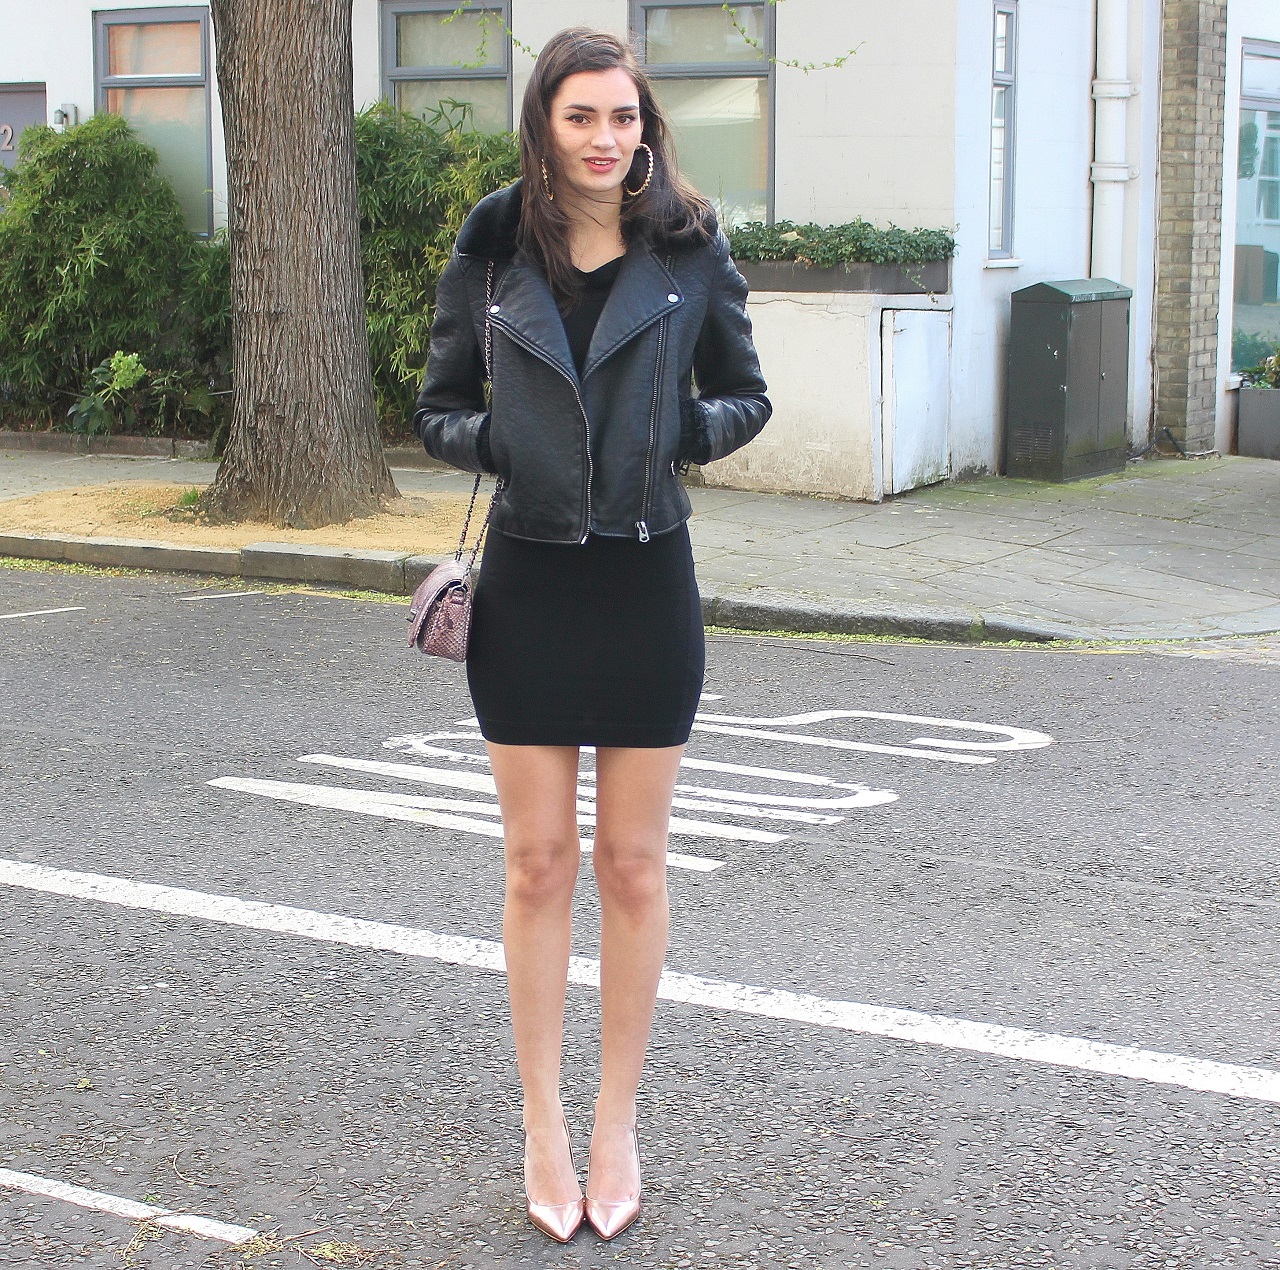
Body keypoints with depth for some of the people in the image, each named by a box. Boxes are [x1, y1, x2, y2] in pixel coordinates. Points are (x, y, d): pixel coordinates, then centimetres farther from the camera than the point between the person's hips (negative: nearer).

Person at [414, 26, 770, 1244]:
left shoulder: (689, 250, -1)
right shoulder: (491, 255, 0)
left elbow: (745, 397, 8)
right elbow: (438, 410, 7)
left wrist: (686, 431, -13)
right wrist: (501, 441, -13)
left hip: (645, 583, 0)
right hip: (528, 584, 0)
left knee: (631, 863, 7)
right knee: (538, 861, 6)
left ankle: (617, 1122, 21)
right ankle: (543, 1126, 19)